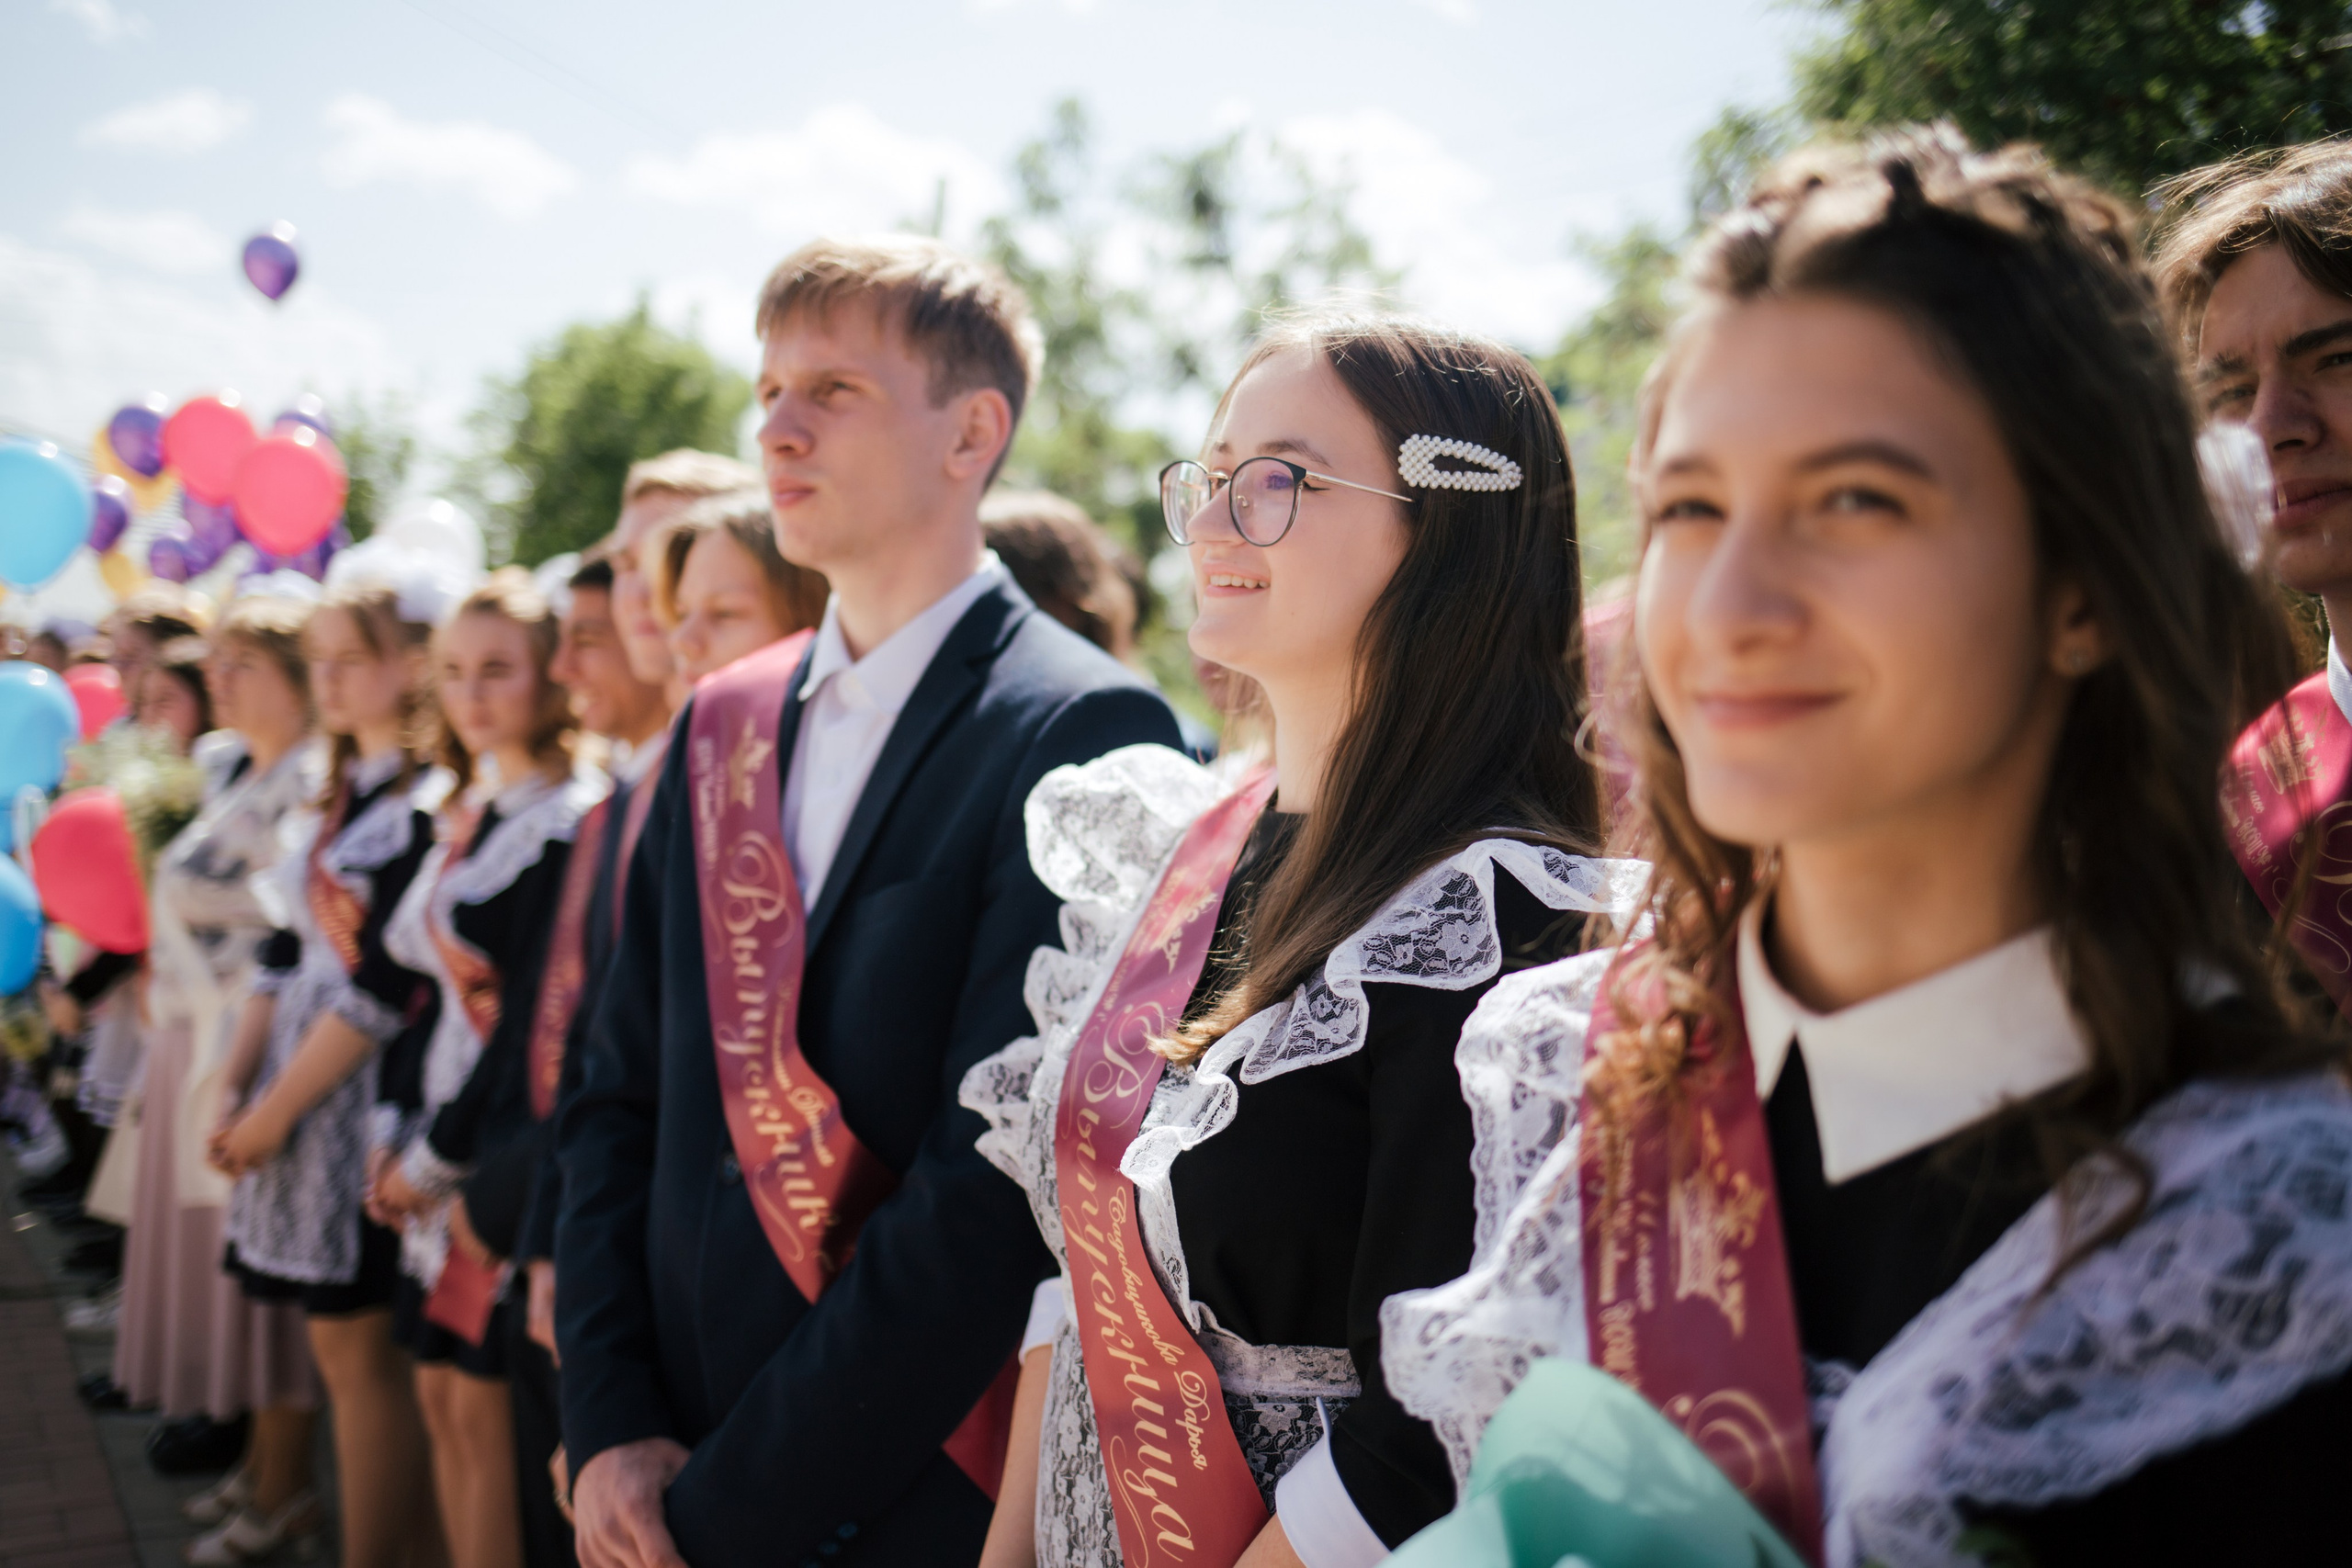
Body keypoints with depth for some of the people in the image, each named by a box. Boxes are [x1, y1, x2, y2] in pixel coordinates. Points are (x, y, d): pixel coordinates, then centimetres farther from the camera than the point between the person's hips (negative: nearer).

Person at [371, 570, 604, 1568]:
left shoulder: (566, 822, -14)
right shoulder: (469, 813, 13)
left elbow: (539, 1017, -16)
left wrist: (437, 1155, -11)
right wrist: (402, 1140, 8)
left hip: (502, 1149, -8)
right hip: (439, 1143, 8)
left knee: (482, 1408, -2)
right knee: (442, 1399, 12)